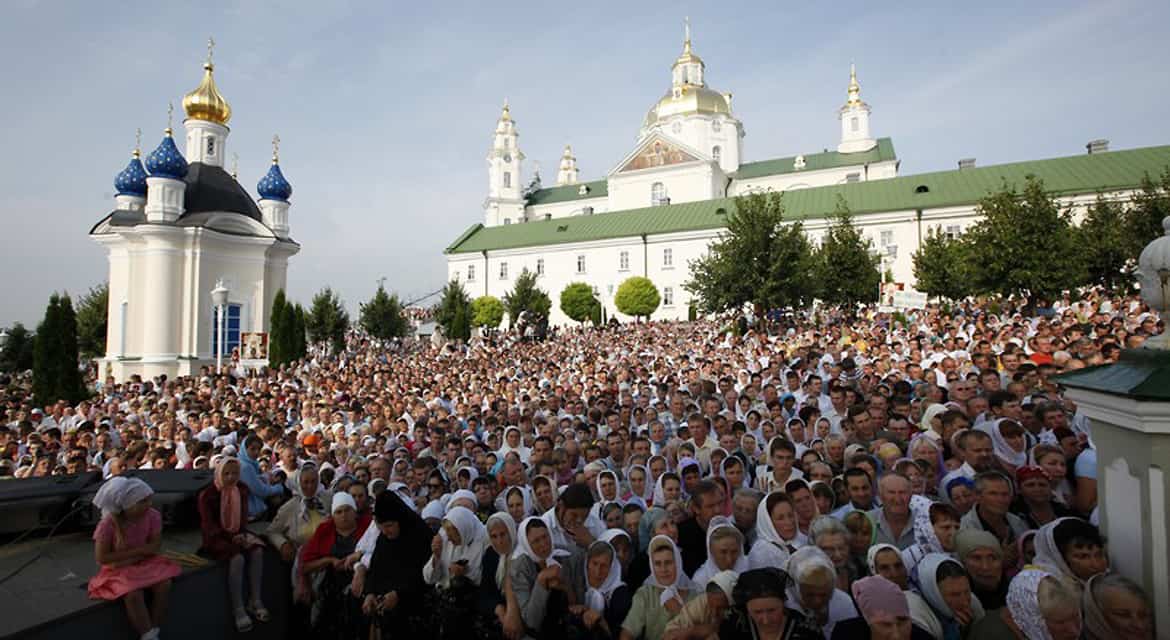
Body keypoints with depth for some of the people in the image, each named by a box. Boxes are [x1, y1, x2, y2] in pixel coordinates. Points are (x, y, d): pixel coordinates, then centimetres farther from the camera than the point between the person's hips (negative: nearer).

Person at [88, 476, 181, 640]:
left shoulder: (153, 515, -12)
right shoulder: (108, 523, -21)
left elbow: (154, 546, -6)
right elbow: (101, 558, -18)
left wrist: (131, 558, -19)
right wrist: (138, 551, -18)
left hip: (145, 563, 3)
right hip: (118, 570, -3)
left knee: (164, 585, -23)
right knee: (133, 594, -31)